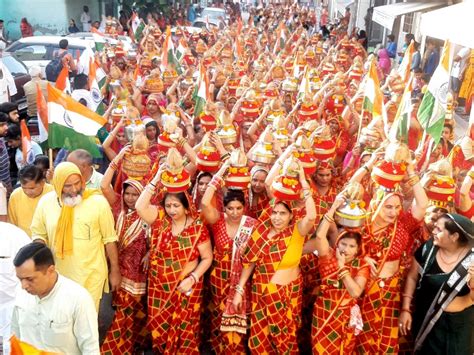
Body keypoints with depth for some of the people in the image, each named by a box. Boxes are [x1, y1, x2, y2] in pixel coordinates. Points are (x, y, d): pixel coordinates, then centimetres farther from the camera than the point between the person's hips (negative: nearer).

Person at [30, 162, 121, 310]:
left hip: (91, 275, -3)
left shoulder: (98, 201, -13)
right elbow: (38, 234, 8)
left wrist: (115, 270, -1)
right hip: (58, 274, 3)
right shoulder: (46, 202, -6)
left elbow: (109, 238, -5)